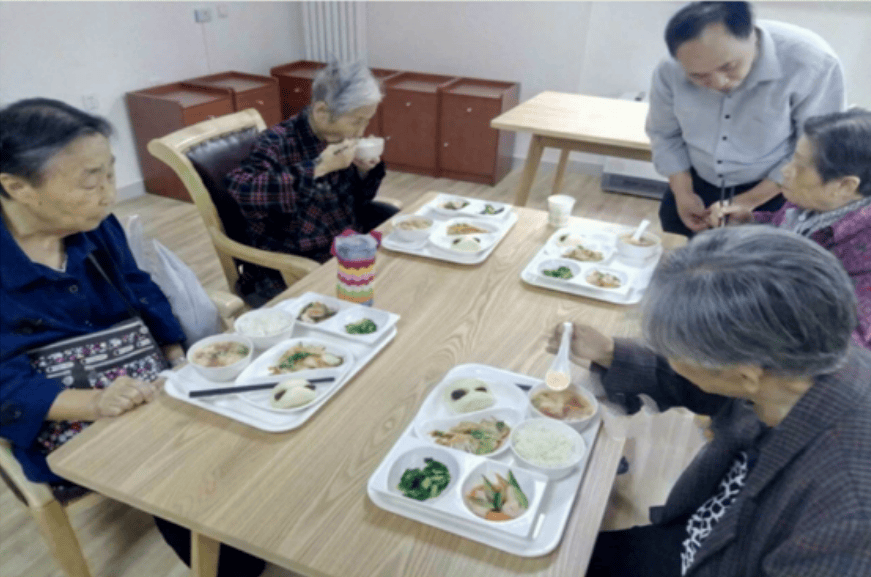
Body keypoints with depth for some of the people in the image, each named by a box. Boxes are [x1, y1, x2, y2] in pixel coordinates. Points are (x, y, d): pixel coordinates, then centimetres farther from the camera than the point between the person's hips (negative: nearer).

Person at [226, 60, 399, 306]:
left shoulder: (340, 137, 2)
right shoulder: (279, 144, -17)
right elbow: (240, 189, -35)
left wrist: (365, 171, -8)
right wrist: (319, 167, -33)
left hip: (346, 250, 8)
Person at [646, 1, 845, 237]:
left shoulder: (812, 63, -27)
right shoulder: (669, 72, -18)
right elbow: (664, 134, -2)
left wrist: (749, 201, -24)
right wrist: (682, 192, -13)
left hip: (772, 193, -3)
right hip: (697, 184, 3)